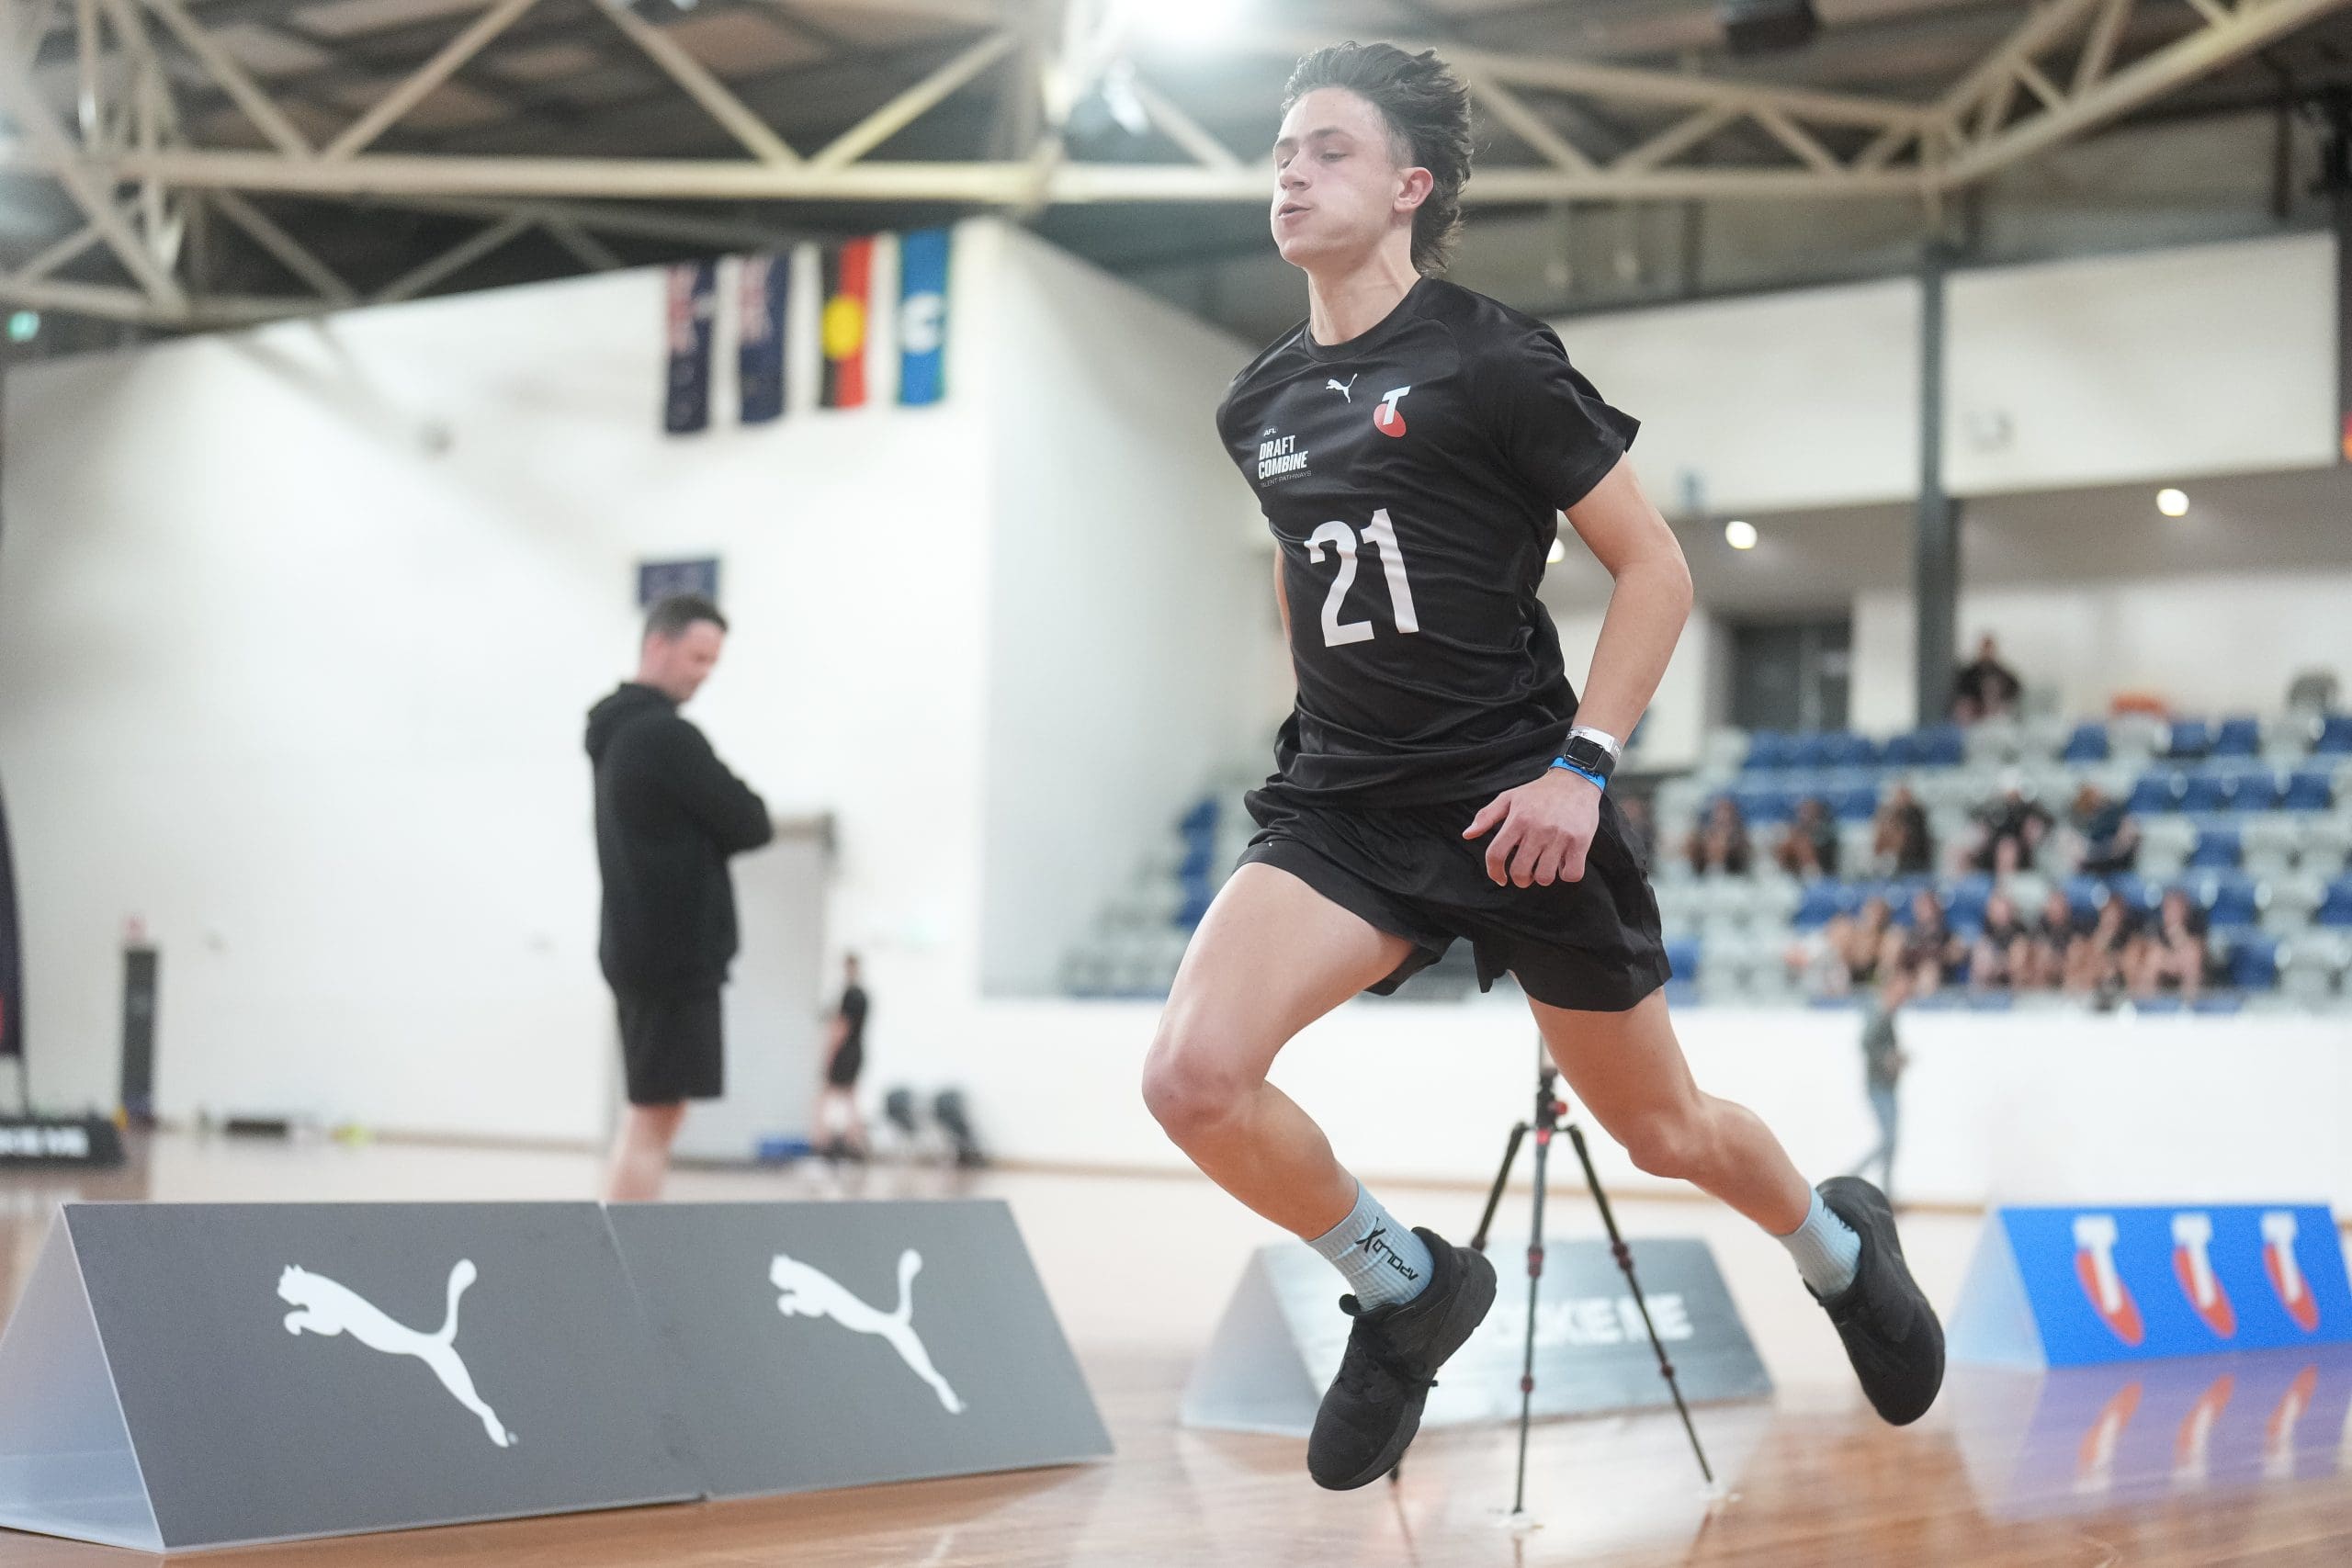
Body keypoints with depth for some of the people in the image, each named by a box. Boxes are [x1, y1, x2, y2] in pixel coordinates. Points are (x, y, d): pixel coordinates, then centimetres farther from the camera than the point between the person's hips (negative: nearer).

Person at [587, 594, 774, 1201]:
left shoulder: (620, 732, 16)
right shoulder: (664, 734, -16)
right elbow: (752, 826, -14)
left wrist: (717, 814, 0)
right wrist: (734, 808, 5)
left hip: (644, 946, 10)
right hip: (672, 950, -10)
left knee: (650, 1113, 13)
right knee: (656, 1114, -8)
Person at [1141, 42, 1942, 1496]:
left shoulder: (1492, 361, -8)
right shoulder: (1262, 404, 9)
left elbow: (1657, 567, -7)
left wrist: (1583, 764, -15)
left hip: (1517, 803, -4)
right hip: (1341, 800, 4)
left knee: (1662, 1129, 11)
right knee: (1193, 1075, -21)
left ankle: (1844, 1244, 46)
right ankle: (1407, 1288, 5)